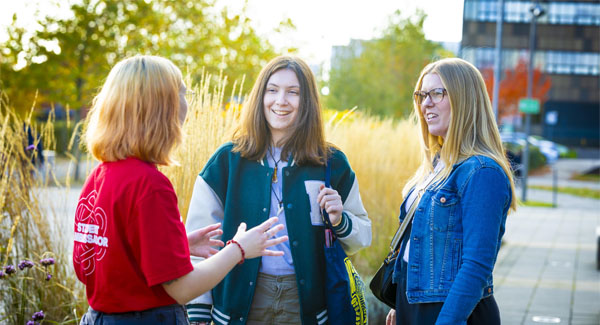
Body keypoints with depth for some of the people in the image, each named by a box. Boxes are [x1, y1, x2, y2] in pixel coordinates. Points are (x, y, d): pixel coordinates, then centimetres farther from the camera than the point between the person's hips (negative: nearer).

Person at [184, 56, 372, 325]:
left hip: (306, 301, 1)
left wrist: (340, 222, -12)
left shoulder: (332, 164, 3)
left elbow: (362, 237, 10)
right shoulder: (227, 160, 0)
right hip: (241, 302, 0)